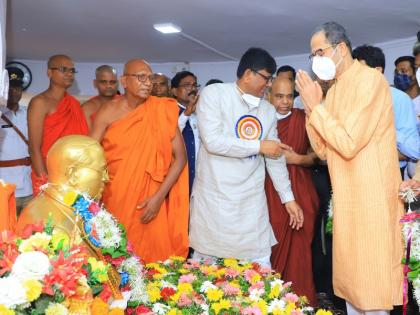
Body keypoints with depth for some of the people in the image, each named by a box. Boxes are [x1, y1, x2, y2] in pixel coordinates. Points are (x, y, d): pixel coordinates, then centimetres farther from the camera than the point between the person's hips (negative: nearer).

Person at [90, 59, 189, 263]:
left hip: (150, 204, 0)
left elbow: (180, 157, -2)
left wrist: (159, 196, -11)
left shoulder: (162, 111, -3)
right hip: (115, 200, 0)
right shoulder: (108, 112, -3)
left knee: (154, 259, 3)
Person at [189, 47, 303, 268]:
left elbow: (275, 157, 16)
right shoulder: (214, 94, -5)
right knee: (205, 262, 8)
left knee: (260, 267, 2)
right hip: (214, 197, -4)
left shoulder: (268, 110, 11)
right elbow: (212, 141, -18)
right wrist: (259, 146, -11)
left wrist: (288, 197, 13)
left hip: (252, 200, 4)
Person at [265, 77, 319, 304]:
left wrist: (297, 158, -12)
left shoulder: (303, 119, 3)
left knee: (298, 246, 0)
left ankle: (300, 300, 13)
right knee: (271, 247, 0)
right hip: (269, 192, 1)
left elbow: (316, 155, 4)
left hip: (299, 192, 0)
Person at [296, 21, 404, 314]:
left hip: (372, 196, -8)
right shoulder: (334, 90, 12)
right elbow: (324, 150, 9)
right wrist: (310, 107, -2)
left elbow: (349, 143, -22)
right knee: (350, 275, 16)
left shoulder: (370, 80, -14)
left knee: (372, 279, 0)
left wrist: (316, 105, -15)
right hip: (346, 197, 9)